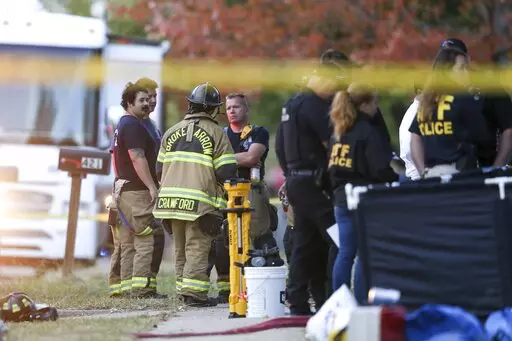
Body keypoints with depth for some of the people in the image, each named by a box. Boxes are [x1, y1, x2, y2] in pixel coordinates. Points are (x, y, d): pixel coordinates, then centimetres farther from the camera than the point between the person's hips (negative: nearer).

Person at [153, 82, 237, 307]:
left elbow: (160, 168, 18)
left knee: (180, 248, 14)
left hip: (171, 197, 6)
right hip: (200, 202, -6)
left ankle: (183, 289, 17)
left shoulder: (171, 132, 15)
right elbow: (226, 171, -7)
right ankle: (194, 292, -12)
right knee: (198, 247, -6)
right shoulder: (215, 133, -2)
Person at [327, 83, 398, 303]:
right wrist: (397, 182, -2)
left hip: (341, 198, 8)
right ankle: (360, 304, -6)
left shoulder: (337, 132, 13)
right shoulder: (368, 132, -12)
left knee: (346, 252, 10)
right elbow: (379, 169, -16)